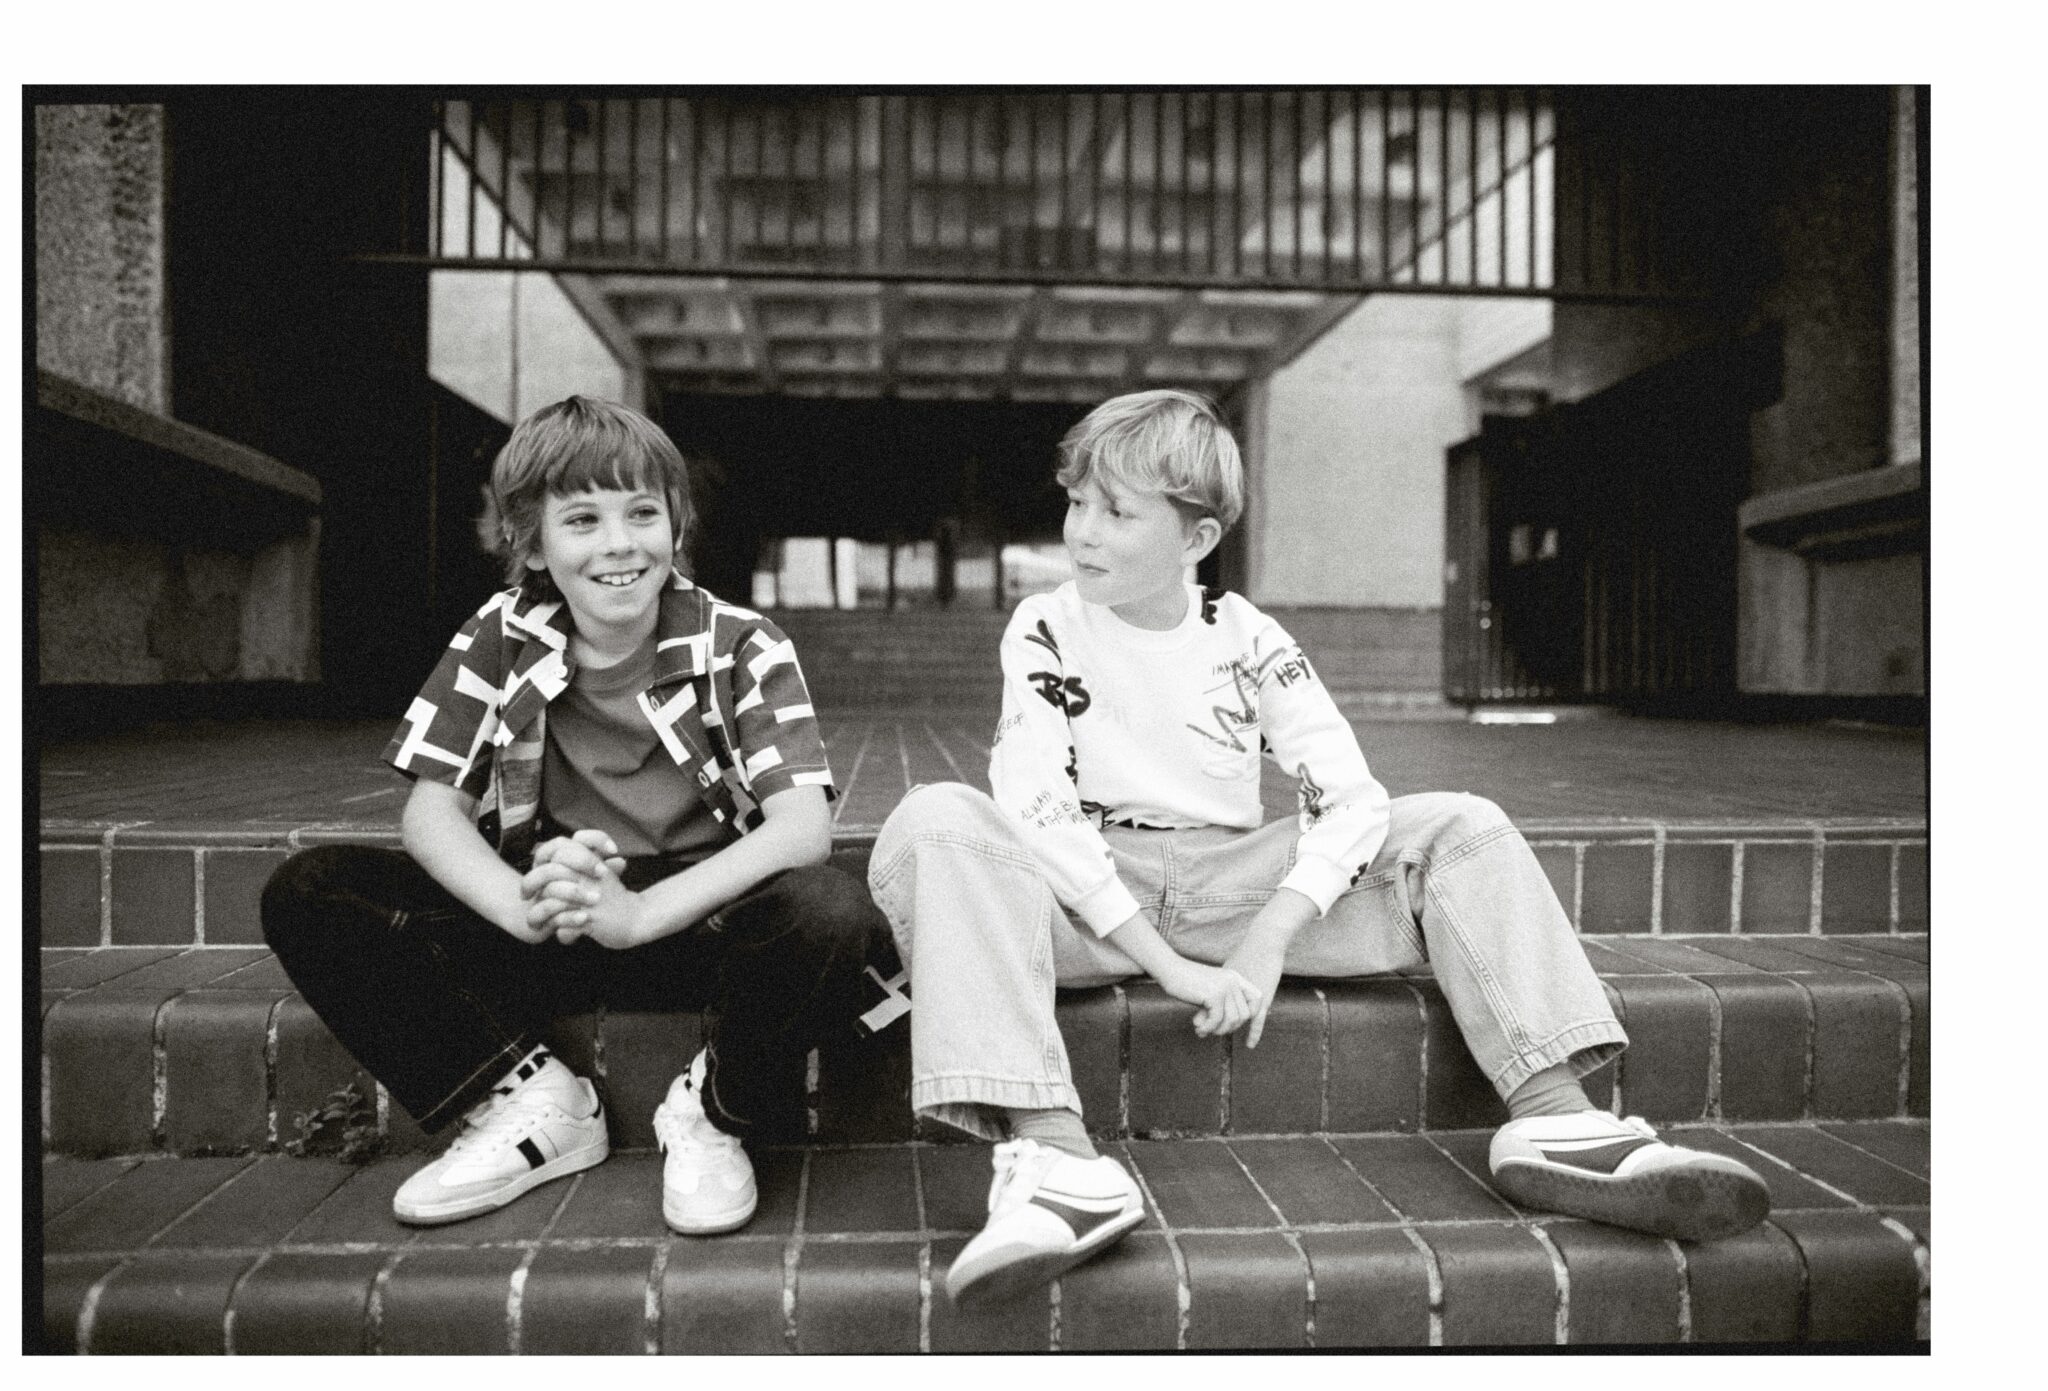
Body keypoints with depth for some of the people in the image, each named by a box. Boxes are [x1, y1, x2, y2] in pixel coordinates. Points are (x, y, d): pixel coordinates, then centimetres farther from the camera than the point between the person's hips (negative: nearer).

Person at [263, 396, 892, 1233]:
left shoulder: (740, 648, -8)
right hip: (543, 936, 3)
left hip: (702, 920, -3)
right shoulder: (499, 644, 1)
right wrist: (526, 905, -28)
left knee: (834, 917, -35)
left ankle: (713, 1113, -6)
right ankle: (530, 1102, -5)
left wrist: (637, 912, -34)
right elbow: (431, 811, -5)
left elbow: (804, 826, -19)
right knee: (306, 896, -13)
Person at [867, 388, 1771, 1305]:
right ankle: (1053, 1155, -46)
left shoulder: (1246, 638, 3)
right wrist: (1166, 961, -25)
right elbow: (1031, 807, -16)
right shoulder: (1045, 631, -1)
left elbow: (1349, 798, -6)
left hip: (1232, 879, 2)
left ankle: (1552, 1113, -22)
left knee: (1464, 829, -10)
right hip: (1087, 896, -2)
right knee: (936, 824, -33)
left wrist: (1266, 944, -21)